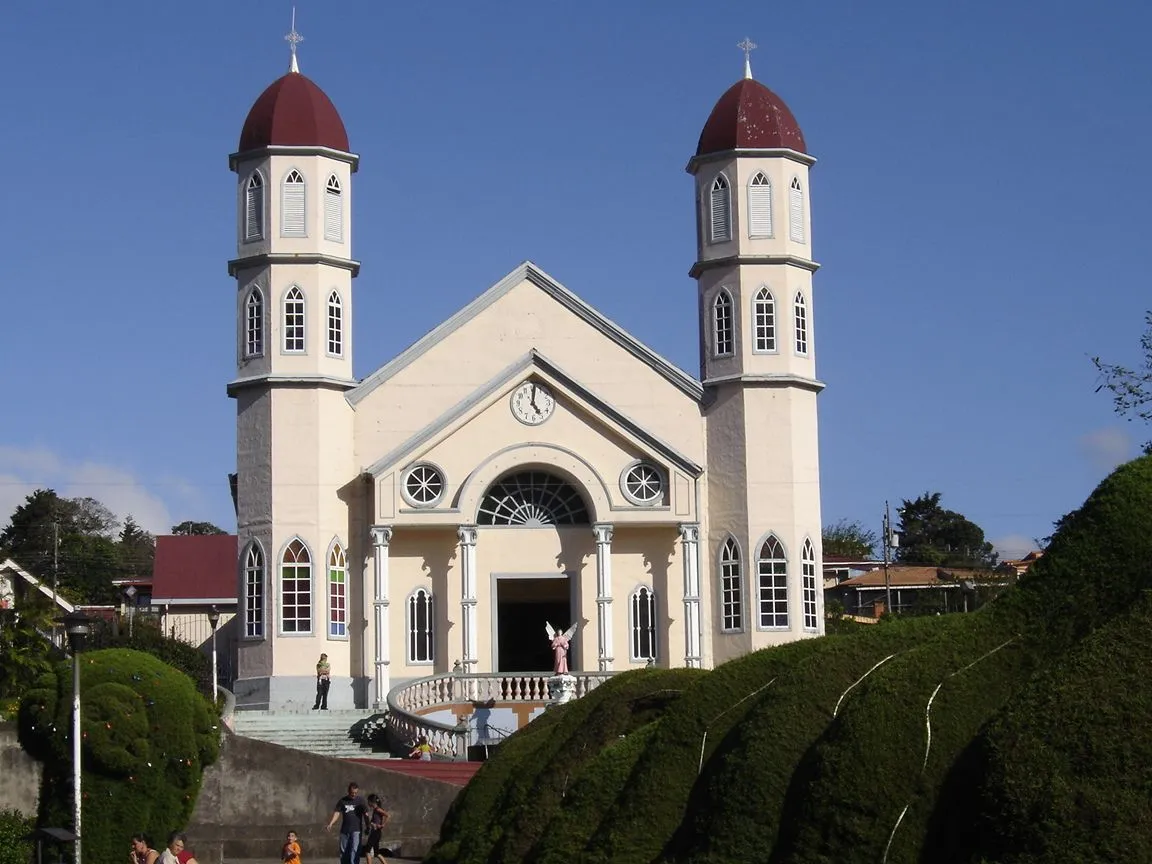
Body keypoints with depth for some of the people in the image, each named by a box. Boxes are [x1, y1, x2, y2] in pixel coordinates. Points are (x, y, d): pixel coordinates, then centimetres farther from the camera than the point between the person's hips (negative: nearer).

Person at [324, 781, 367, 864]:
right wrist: (330, 824, -12)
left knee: (354, 850, -14)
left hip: (356, 830, -3)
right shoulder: (342, 801, 5)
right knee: (343, 851, 9)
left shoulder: (360, 800, 2)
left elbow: (365, 814, -1)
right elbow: (337, 813, 2)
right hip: (344, 830, 3)